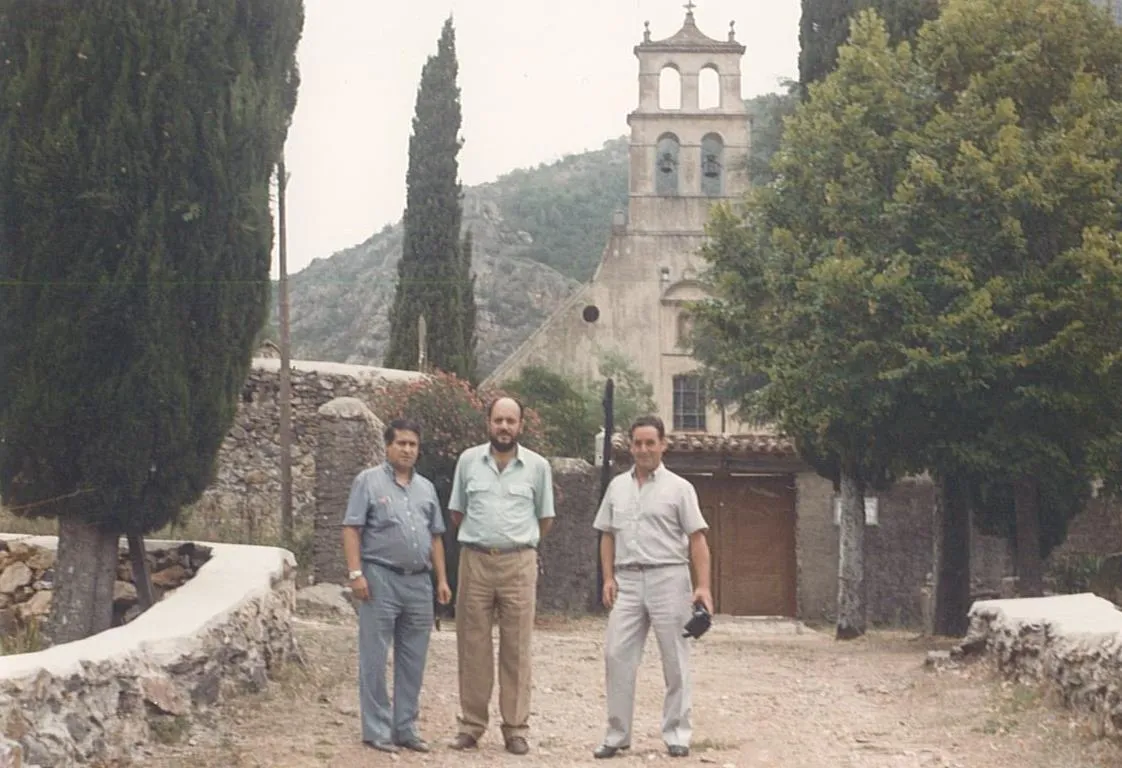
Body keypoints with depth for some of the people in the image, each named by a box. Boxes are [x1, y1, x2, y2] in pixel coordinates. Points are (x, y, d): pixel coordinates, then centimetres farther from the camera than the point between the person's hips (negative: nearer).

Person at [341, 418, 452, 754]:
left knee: (413, 661, 8)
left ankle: (405, 728, 15)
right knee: (375, 659, -2)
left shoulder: (426, 488, 16)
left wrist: (442, 579, 11)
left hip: (419, 582, 5)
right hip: (381, 578, -5)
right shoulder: (369, 481, 0)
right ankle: (376, 730, 3)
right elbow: (351, 529, -5)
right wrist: (356, 573, -14)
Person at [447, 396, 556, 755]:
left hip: (518, 564, -1)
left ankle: (516, 728, 5)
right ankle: (471, 724, 11)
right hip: (475, 561, 1)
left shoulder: (537, 466, 2)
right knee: (472, 646, 4)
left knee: (516, 648, 1)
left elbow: (545, 518, 12)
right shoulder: (468, 461, 4)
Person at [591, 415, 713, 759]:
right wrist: (608, 578, 4)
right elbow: (607, 536, 16)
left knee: (674, 660, 2)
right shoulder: (617, 486, 12)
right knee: (616, 655, -1)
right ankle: (617, 734, 5)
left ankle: (676, 734, 9)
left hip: (668, 578, -3)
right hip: (628, 580, 4)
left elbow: (697, 540, -4)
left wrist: (703, 586, -13)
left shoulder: (678, 488, 0)